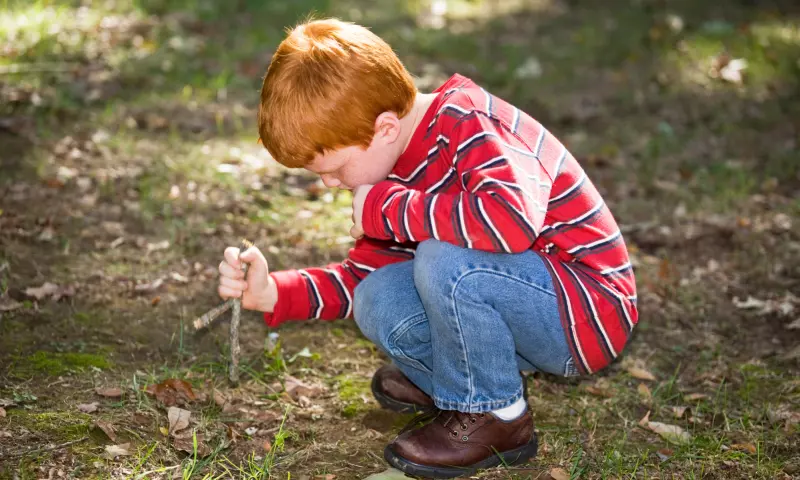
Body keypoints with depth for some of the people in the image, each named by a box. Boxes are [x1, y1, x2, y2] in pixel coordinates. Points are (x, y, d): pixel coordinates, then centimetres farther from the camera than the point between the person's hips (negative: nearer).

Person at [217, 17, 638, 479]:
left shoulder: (466, 122, -21)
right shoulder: (398, 162, 4)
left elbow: (515, 217, -41)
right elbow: (362, 274, 13)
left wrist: (389, 209, -28)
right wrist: (274, 293, -4)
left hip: (592, 307, -8)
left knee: (443, 262, -30)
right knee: (378, 303, -13)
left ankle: (493, 416, -7)